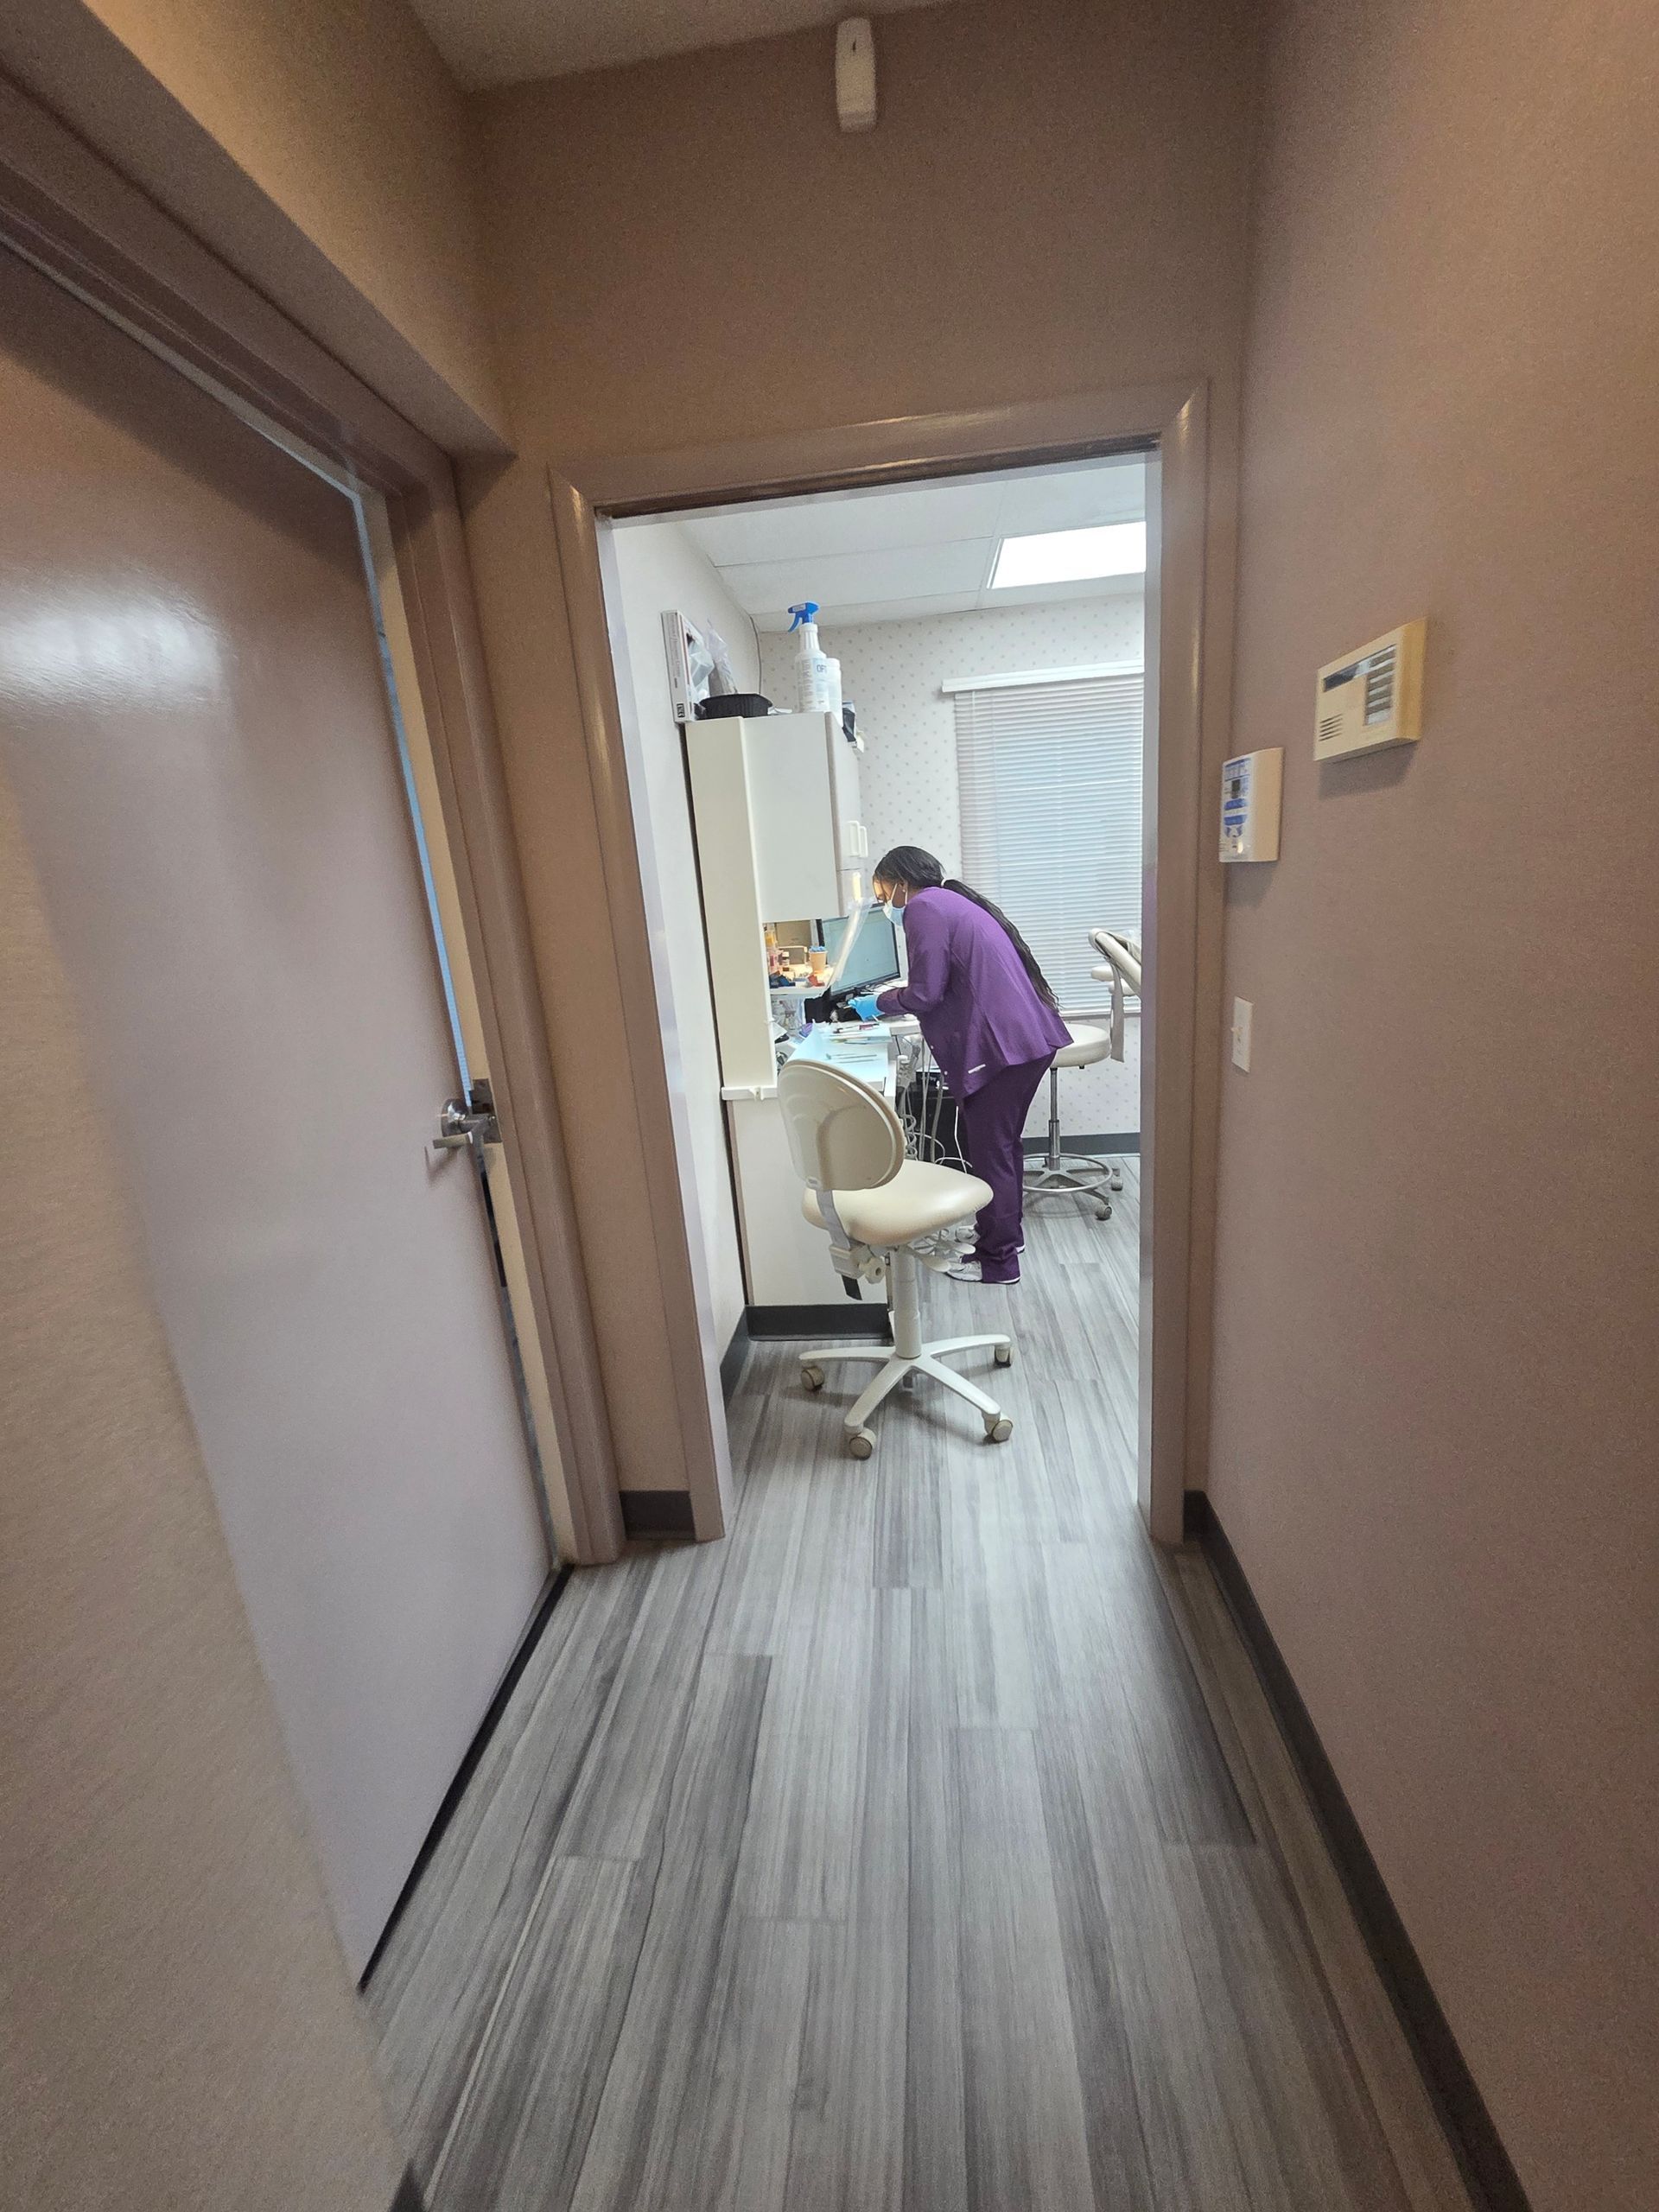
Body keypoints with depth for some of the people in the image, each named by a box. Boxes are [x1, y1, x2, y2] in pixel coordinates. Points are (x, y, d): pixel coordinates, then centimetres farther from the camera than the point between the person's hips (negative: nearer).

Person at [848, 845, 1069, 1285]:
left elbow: (925, 993, -14)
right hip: (1030, 1037, 10)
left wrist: (880, 1003, 2)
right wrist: (892, 1003, 23)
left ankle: (997, 1261, 12)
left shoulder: (924, 908, -8)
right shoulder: (955, 901, 21)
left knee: (989, 1153, 1)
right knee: (1005, 1143, 21)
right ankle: (1007, 1234, 35)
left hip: (999, 1047, -10)